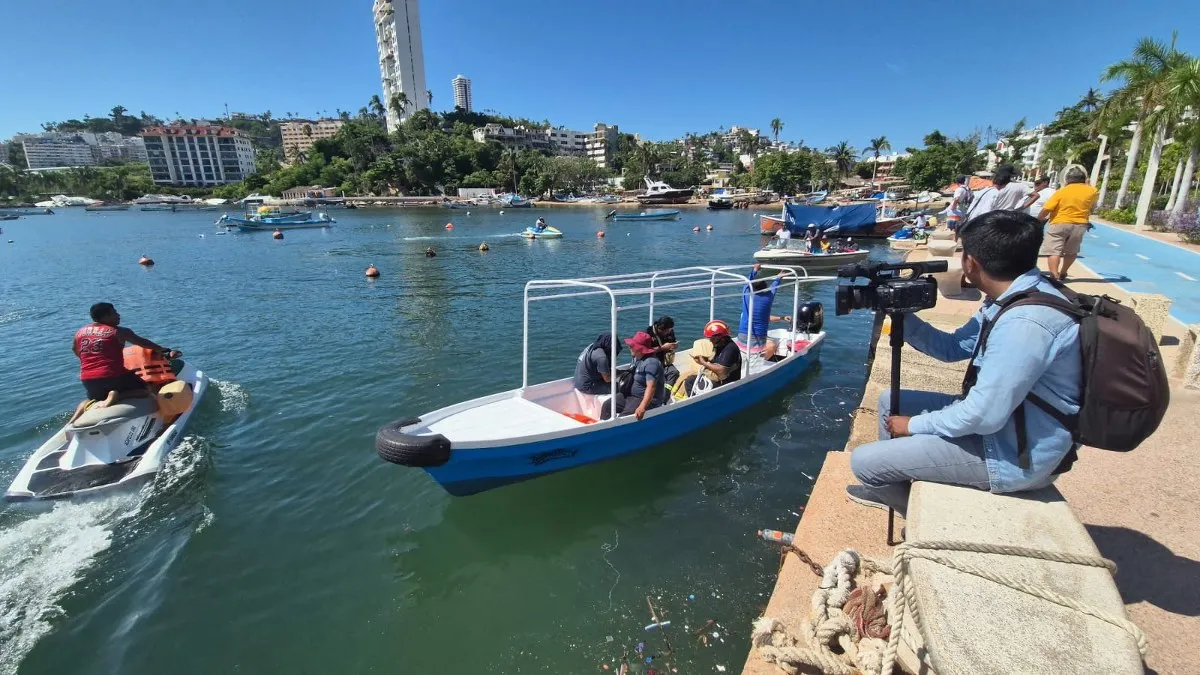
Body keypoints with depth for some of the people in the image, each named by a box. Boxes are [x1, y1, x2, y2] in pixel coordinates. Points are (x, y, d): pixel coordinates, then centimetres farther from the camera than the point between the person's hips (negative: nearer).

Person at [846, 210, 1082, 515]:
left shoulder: (1025, 322, -32)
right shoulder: (1013, 297, 1)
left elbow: (984, 416, -30)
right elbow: (952, 348, 11)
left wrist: (914, 425, -14)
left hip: (1014, 456, -10)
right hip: (1001, 422, 10)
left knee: (863, 460, -11)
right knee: (890, 401, 19)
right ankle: (891, 488, 35)